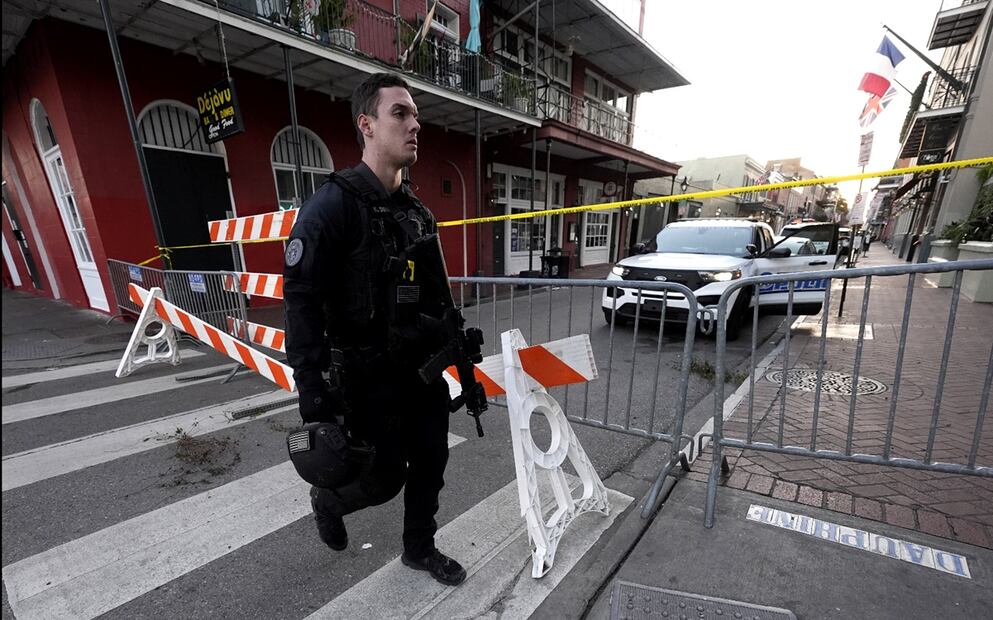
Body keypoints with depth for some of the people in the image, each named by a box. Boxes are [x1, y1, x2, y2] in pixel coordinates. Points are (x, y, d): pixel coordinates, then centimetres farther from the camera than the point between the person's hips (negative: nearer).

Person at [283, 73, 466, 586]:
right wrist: (314, 394, -21)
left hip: (424, 369, 7)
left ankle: (420, 549, 42)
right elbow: (302, 302, -18)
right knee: (385, 477, 9)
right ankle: (327, 501, 44)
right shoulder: (332, 204, -14)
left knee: (430, 463, 15)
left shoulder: (419, 213, 9)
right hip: (369, 376, -6)